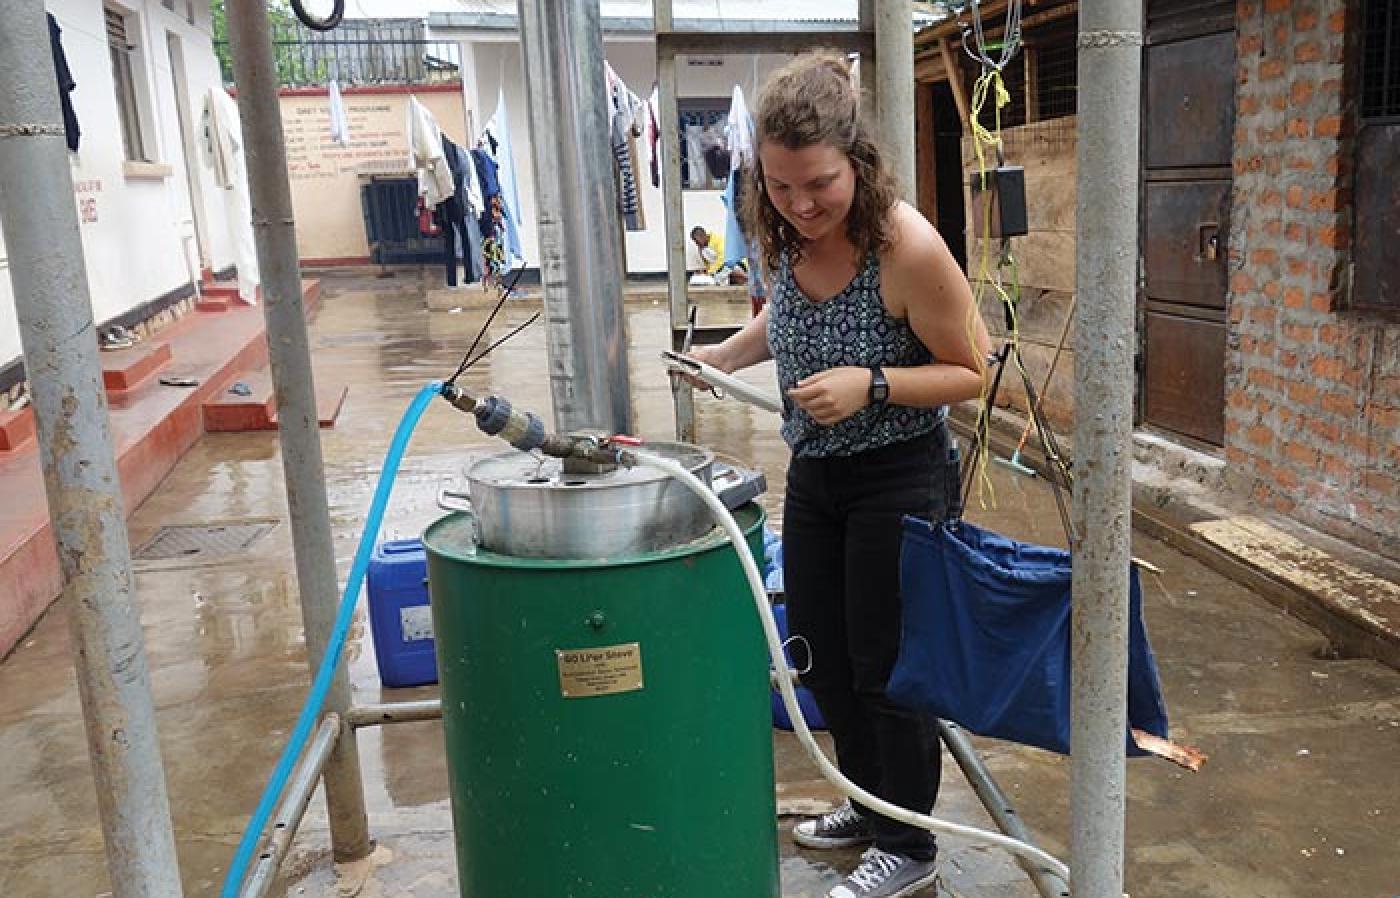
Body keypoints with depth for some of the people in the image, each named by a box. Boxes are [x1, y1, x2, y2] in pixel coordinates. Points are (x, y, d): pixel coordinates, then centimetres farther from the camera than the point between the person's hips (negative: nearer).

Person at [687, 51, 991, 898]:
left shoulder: (907, 246, -26)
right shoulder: (788, 235, -5)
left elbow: (970, 372, -17)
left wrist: (870, 385, -29)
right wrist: (726, 353, 1)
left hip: (897, 478, -7)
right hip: (814, 471, 8)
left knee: (885, 663, 5)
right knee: (820, 650, 18)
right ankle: (871, 802, 41)